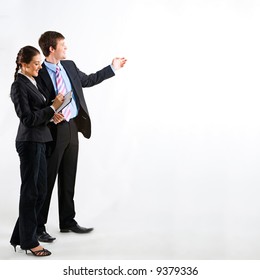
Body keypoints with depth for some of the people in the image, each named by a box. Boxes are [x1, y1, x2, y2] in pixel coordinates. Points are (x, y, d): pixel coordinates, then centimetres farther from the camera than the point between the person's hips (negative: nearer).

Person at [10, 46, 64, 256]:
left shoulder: (31, 82, 13)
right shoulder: (19, 86, -14)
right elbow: (28, 118, -18)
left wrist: (51, 114, 4)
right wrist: (53, 108, -15)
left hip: (39, 142, 9)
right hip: (29, 142, -9)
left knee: (40, 191, 13)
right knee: (30, 192, 1)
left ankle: (20, 236, 24)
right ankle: (29, 241, 14)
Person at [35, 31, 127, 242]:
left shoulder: (69, 66, 9)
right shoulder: (38, 73, -13)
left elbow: (88, 80, 24)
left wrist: (113, 68, 28)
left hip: (72, 127, 7)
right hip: (53, 130, -7)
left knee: (68, 178, 15)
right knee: (47, 180, 1)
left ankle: (68, 222, 27)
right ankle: (39, 227, 13)